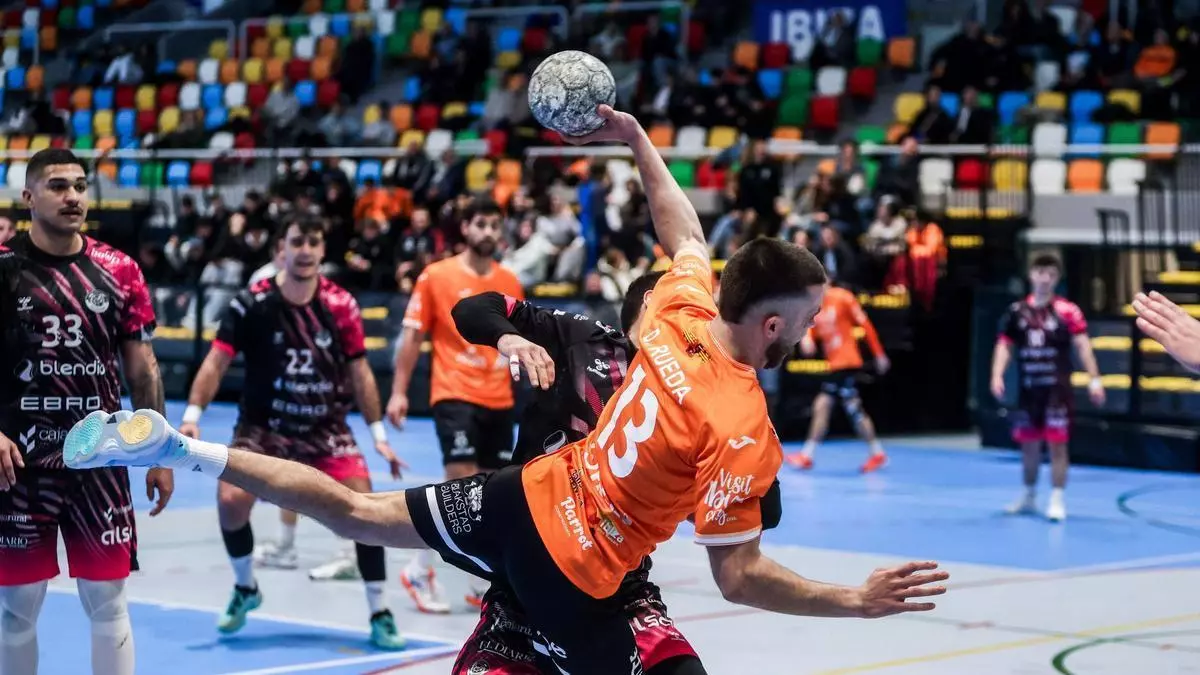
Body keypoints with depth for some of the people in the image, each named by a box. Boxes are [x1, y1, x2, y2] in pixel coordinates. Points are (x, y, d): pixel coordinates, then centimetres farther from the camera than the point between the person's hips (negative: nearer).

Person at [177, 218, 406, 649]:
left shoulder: (341, 305, -5)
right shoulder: (252, 303, -11)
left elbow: (359, 371, 3)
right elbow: (217, 361, -10)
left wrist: (379, 434, 1)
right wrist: (192, 415, -22)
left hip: (326, 428, 1)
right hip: (263, 426, -1)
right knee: (231, 499, -20)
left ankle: (380, 616, 0)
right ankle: (245, 589, 9)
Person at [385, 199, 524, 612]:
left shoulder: (510, 283, 9)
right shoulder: (436, 276, -3)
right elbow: (413, 335, -2)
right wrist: (399, 392, -7)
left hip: (498, 401, 5)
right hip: (455, 395, -5)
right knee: (461, 482, -15)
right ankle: (419, 570, -2)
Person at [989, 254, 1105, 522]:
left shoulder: (1067, 311, -5)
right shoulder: (1016, 311, 5)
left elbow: (1082, 345, -11)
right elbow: (1005, 345, 6)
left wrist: (1094, 379, -20)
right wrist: (997, 376, -8)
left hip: (1057, 389, -4)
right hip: (1028, 389, 4)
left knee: (1057, 443, -5)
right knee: (1028, 443, 14)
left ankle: (1057, 500, 0)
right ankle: (1029, 496, 29)